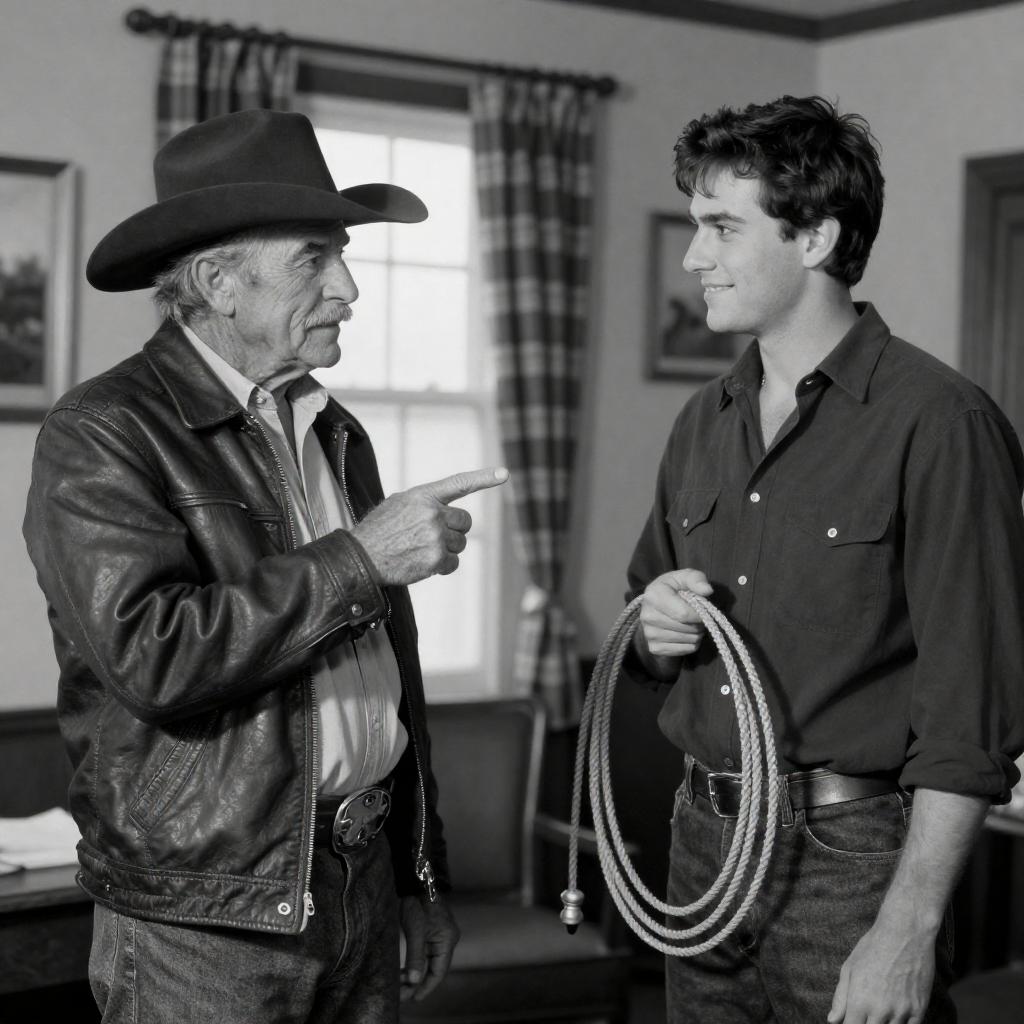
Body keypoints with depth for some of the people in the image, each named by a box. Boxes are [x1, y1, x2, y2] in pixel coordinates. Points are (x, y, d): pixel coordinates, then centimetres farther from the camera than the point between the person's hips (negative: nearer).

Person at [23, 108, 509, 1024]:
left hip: (366, 886, 6)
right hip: (207, 925, -6)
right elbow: (153, 655, -24)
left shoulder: (335, 432, 11)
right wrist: (357, 558, -18)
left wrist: (423, 881, 17)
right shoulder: (102, 435, -10)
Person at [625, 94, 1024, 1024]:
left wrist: (908, 930, -18)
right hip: (703, 840, 6)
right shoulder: (705, 422, 9)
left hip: (850, 852, -6)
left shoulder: (934, 421, -13)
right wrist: (654, 629, -2)